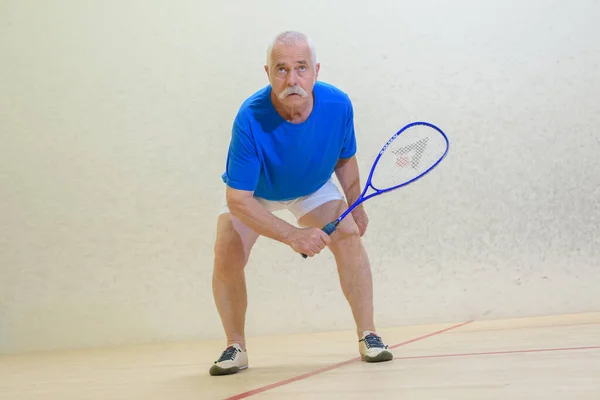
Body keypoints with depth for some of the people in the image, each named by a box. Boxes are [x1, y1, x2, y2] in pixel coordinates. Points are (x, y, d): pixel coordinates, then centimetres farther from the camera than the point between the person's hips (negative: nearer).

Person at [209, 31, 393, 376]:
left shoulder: (338, 105, -28)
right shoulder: (251, 119, -39)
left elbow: (345, 159, -5)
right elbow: (238, 200, -37)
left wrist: (356, 207, 5)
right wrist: (293, 236, -46)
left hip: (313, 188, 2)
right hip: (254, 194, -2)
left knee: (349, 236, -18)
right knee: (227, 256, -19)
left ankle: (368, 335, -4)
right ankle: (236, 347, 2)